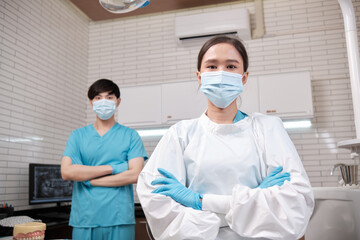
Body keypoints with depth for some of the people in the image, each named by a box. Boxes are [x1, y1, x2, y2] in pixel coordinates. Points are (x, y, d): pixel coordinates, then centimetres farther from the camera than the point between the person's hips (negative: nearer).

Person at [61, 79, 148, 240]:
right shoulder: (77, 135, 8)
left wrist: (89, 180, -8)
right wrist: (113, 168, -11)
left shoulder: (130, 136, 4)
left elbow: (135, 175, -8)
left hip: (120, 220, -1)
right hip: (83, 220, 1)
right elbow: (66, 172, -5)